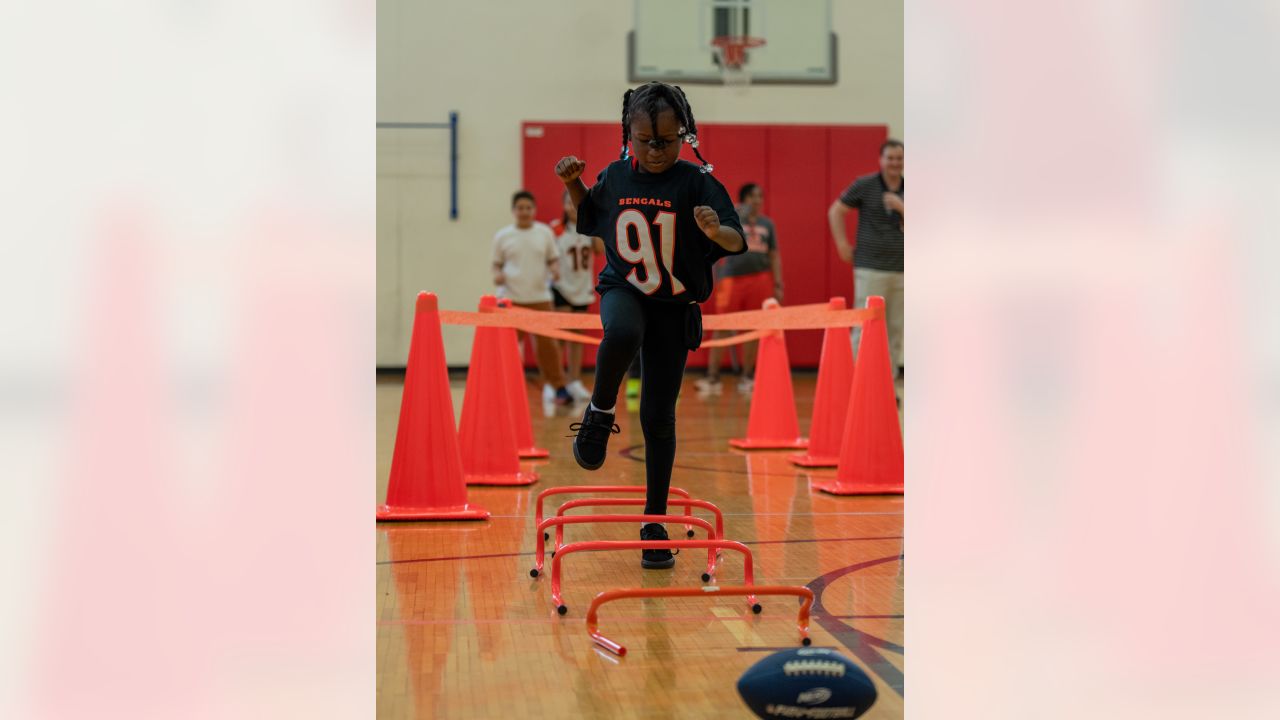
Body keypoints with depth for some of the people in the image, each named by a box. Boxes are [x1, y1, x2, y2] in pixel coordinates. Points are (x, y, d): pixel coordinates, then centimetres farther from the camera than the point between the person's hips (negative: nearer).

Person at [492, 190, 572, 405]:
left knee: (547, 343, 0)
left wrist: (555, 269, -9)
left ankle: (557, 387, 9)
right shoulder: (502, 236, 4)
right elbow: (497, 263, 11)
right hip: (510, 298, 0)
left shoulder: (545, 232, 6)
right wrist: (497, 274, -9)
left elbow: (553, 258, 12)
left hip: (539, 297, 1)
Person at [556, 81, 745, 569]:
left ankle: (655, 523, 17)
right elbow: (589, 221, 18)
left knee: (658, 416, 3)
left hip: (674, 308, -1)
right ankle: (600, 413, -10)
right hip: (622, 290, 1)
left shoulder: (697, 182, -12)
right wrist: (574, 185, 1)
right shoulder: (615, 177, -2)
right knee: (623, 335, -38)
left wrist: (717, 231, -40)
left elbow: (737, 243, -18)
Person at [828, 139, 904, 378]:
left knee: (896, 331, 6)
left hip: (901, 270, 4)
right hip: (871, 269, -4)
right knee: (865, 327, -8)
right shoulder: (865, 186, -1)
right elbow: (835, 211, 5)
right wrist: (842, 244, -2)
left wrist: (901, 207, -13)